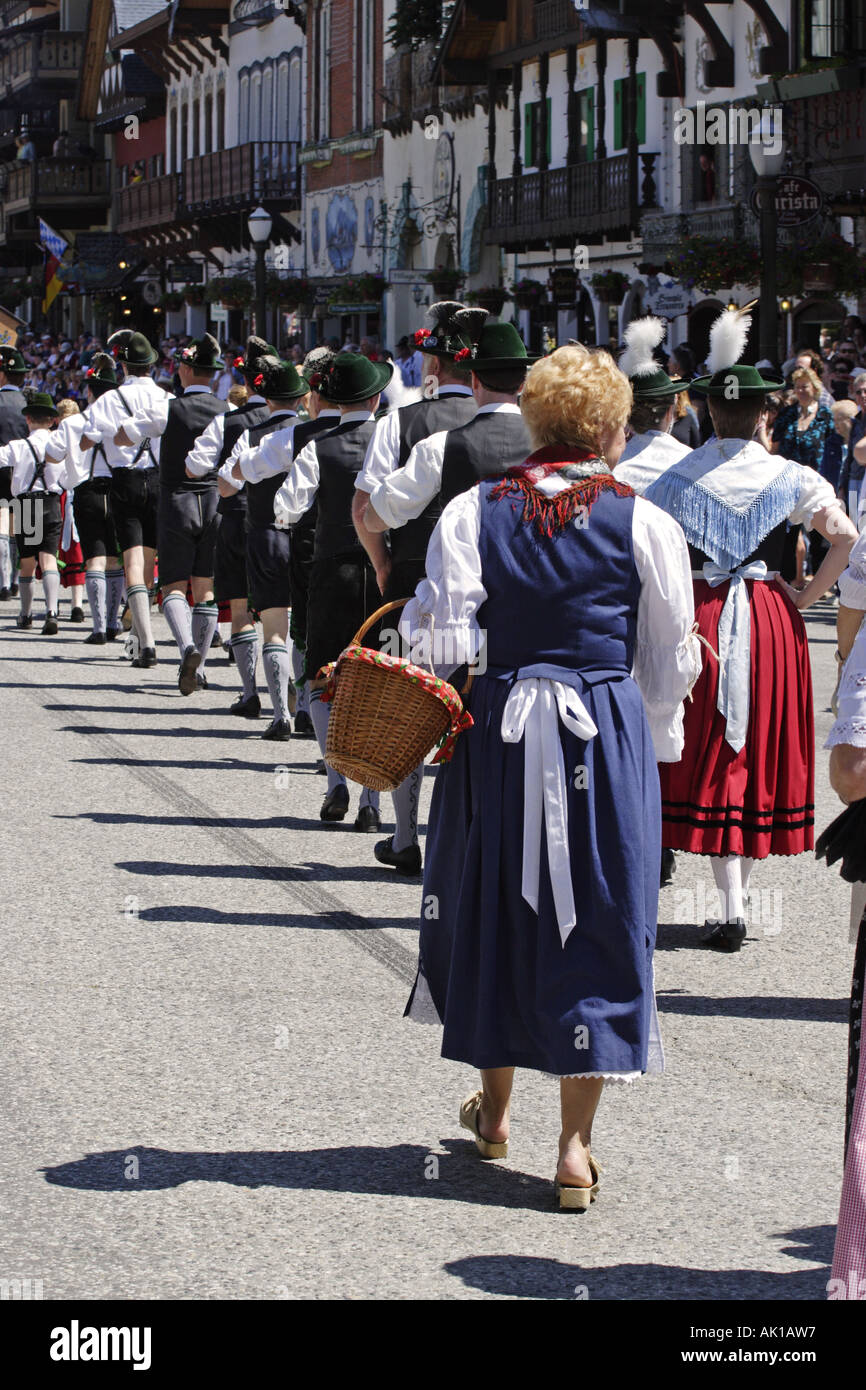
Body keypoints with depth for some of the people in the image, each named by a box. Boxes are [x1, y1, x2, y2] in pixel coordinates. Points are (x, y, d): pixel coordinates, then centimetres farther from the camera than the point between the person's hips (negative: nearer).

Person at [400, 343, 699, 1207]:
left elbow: (441, 636, -7)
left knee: (495, 905, 18)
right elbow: (670, 665, 3)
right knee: (595, 922, 5)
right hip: (610, 737, -2)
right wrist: (654, 745, 17)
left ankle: (494, 1109, 33)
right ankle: (575, 1149, 3)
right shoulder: (645, 525, -4)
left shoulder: (473, 513, -2)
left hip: (498, 736, 2)